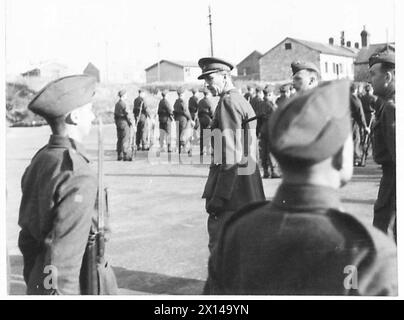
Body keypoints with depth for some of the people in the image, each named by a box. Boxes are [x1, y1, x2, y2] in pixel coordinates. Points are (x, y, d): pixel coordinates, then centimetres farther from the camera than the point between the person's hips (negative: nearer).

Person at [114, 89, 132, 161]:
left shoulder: (117, 104, 12)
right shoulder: (123, 104, -15)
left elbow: (115, 114, 16)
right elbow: (126, 114, -17)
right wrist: (130, 121, -7)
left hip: (118, 122, 9)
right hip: (124, 123, -9)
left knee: (119, 139, 12)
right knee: (125, 139, -6)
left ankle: (119, 156, 15)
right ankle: (126, 156, -7)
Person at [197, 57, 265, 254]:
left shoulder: (228, 103, -13)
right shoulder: (242, 101, 17)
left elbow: (230, 155, -21)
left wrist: (219, 196, -21)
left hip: (232, 193, -10)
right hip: (248, 192, 10)